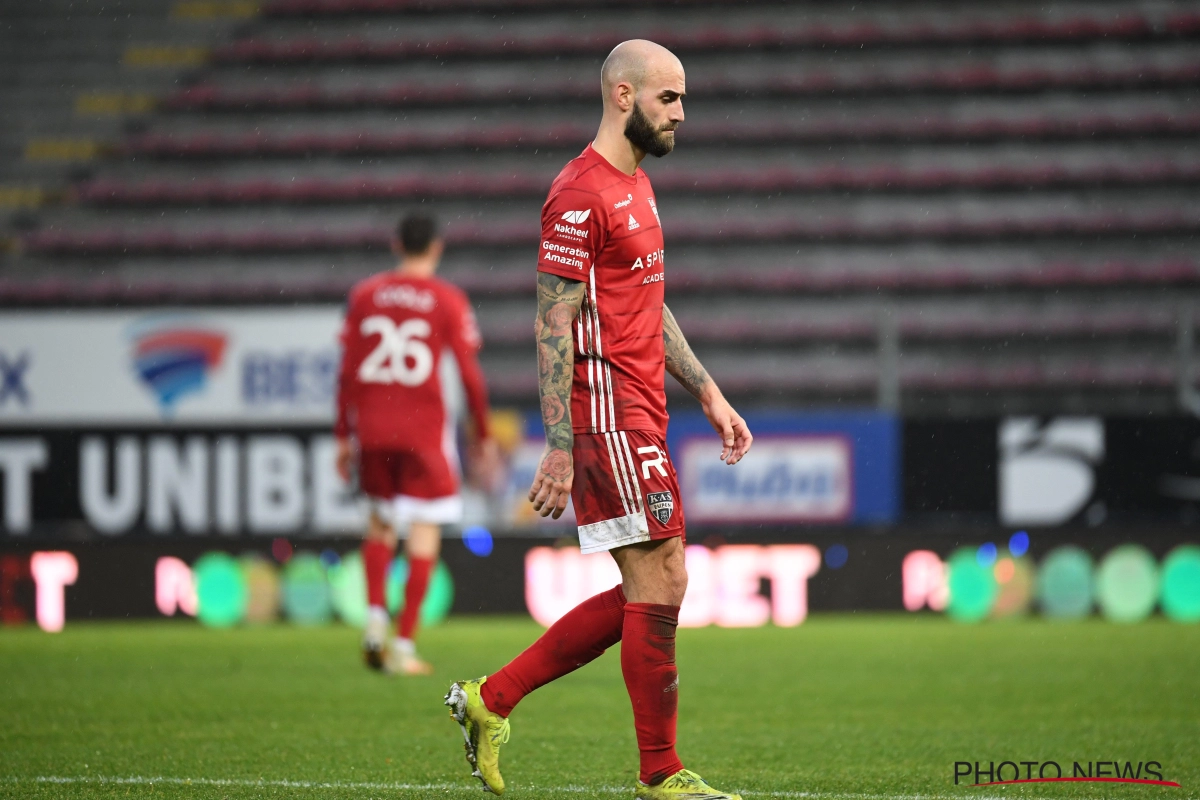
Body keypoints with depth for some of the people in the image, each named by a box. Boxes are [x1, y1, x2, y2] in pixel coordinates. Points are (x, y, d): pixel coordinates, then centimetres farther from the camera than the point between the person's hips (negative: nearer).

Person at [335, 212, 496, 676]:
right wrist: (482, 437, 8)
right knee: (424, 533, 2)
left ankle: (375, 618, 3)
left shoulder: (364, 295, 6)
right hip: (425, 429, -3)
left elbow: (347, 371, 6)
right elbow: (470, 374, -2)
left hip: (371, 429, 3)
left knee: (380, 521, 21)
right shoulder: (448, 301, -2)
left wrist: (344, 436, 13)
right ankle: (405, 645, -2)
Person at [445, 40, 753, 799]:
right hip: (608, 415, -10)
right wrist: (559, 448, -19)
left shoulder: (636, 187, 18)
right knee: (660, 583, -7)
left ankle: (492, 701, 15)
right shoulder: (581, 196, -13)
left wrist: (709, 394, 20)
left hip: (640, 415, 10)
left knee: (649, 593, 9)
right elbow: (554, 327, -16)